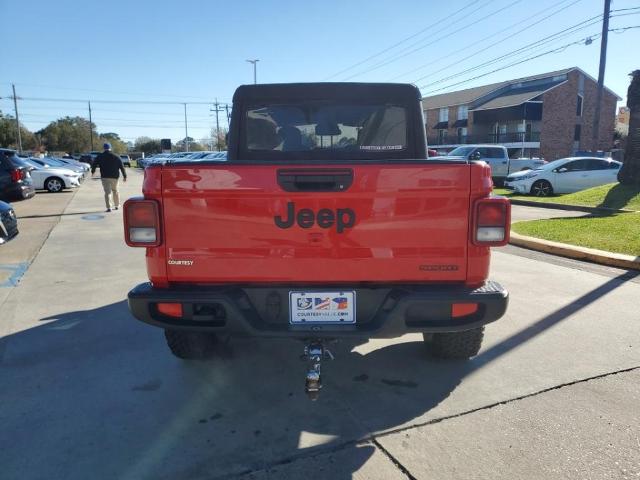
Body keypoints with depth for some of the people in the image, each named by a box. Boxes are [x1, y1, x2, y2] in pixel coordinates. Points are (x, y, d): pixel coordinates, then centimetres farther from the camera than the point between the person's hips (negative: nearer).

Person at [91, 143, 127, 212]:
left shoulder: (100, 156, 1)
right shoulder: (116, 157, 3)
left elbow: (94, 164, 6)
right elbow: (122, 167, 1)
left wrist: (93, 171, 24)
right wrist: (124, 176, 4)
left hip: (105, 177, -2)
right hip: (114, 177, 2)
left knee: (107, 192, -3)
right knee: (115, 191, 18)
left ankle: (109, 207, -12)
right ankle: (117, 205, 25)